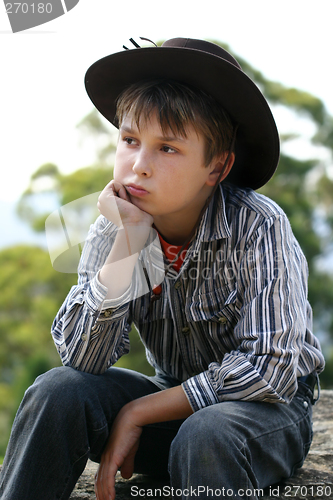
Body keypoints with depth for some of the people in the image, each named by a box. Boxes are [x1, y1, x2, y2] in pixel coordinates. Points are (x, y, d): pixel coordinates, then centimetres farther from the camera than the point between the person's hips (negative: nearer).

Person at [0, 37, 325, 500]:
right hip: (176, 400, 4)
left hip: (268, 407, -3)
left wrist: (138, 412, -21)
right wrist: (128, 241, -29)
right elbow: (83, 360, -18)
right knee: (59, 391, -20)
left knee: (205, 436, -37)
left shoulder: (258, 227, -21)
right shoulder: (113, 230, -9)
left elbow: (269, 369, -23)